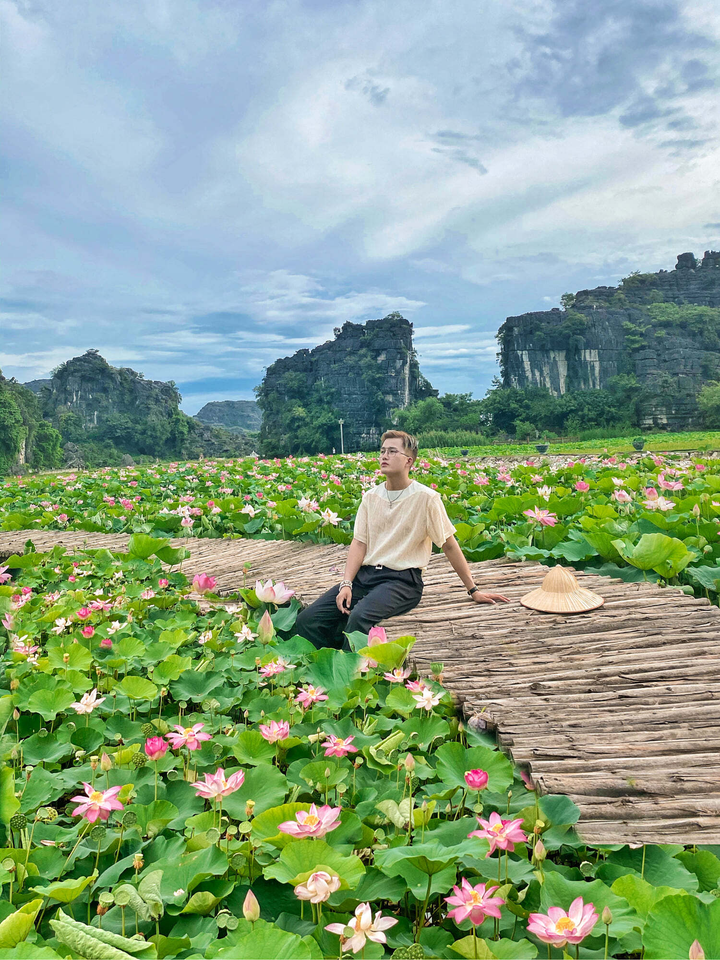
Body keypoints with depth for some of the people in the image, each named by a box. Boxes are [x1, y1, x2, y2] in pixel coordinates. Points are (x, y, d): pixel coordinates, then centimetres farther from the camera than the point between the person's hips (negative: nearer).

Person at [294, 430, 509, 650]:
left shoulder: (426, 498, -5)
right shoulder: (371, 496, 10)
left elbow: (449, 545, 0)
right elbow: (359, 543, 7)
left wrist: (473, 590, 2)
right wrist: (346, 584, -8)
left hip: (402, 579, -5)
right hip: (365, 574, 5)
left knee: (360, 616, -36)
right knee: (307, 620, -13)